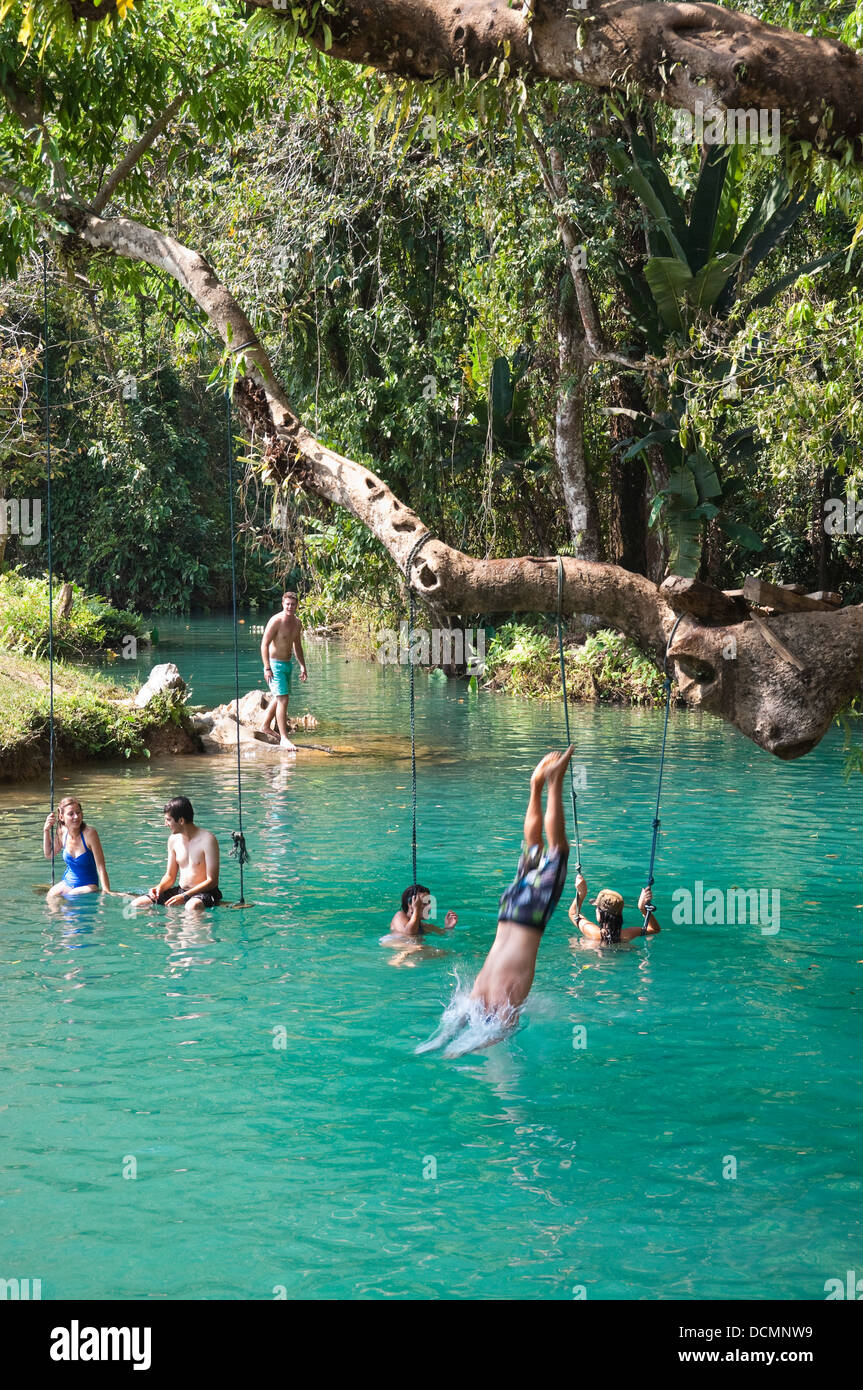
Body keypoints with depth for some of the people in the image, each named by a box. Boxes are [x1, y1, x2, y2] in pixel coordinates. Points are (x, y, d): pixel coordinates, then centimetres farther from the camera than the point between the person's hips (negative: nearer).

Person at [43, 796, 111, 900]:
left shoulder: (89, 833, -20)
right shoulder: (62, 832, -5)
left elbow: (101, 867, -20)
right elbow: (49, 855, 14)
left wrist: (106, 892, -29)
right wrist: (46, 831, 1)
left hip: (88, 885, -5)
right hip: (67, 883, 5)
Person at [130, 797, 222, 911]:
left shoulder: (207, 840, -14)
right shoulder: (173, 839, 8)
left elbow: (212, 881, -16)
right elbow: (170, 876, 15)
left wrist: (184, 897, -24)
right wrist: (159, 887, -8)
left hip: (205, 893, -7)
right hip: (181, 890, 7)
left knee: (192, 906, -43)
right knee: (137, 904, -8)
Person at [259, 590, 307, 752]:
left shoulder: (297, 622, 6)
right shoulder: (276, 621, -17)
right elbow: (264, 644, -18)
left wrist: (302, 665, 16)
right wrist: (267, 668, -23)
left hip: (288, 664, 8)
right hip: (275, 664, -8)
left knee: (278, 697, 20)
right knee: (283, 698, -14)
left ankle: (265, 726, 39)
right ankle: (283, 738, -14)